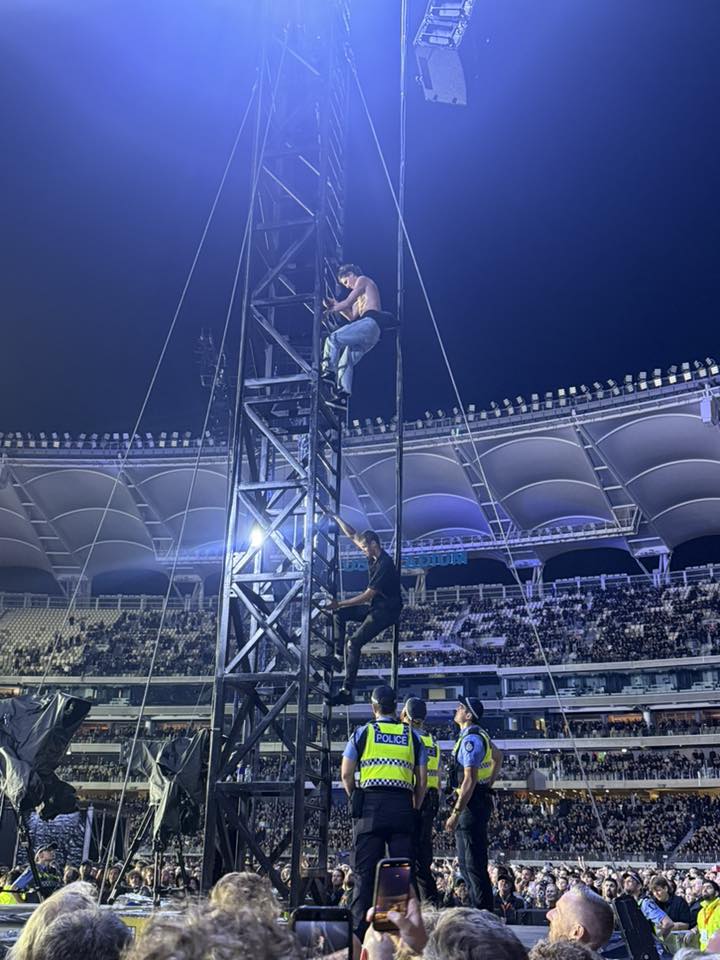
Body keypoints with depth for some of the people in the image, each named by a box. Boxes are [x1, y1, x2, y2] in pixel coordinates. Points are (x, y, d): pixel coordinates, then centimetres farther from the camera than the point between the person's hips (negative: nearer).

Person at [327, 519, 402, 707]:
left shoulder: (384, 565, -24)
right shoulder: (373, 556, 3)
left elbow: (368, 595, -24)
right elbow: (352, 535, 13)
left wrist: (340, 603, -22)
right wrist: (335, 517, 12)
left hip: (387, 610, -10)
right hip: (375, 606, 10)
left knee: (353, 643, -20)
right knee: (339, 614, 5)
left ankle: (347, 691, -21)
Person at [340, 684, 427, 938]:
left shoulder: (362, 732, 6)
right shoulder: (412, 736, 13)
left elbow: (346, 774, 3)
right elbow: (422, 780, 9)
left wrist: (355, 799, 16)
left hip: (370, 805, -1)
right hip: (402, 806, 2)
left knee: (365, 870, 1)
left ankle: (360, 929, 1)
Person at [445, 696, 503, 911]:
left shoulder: (470, 740, -18)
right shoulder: (479, 735, 14)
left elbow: (469, 781, -23)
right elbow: (498, 756, 32)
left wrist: (455, 814, -22)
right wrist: (488, 784, 28)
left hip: (472, 804, -11)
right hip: (480, 801, 11)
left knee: (474, 864, -8)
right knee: (465, 863, 15)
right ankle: (479, 910, 19)